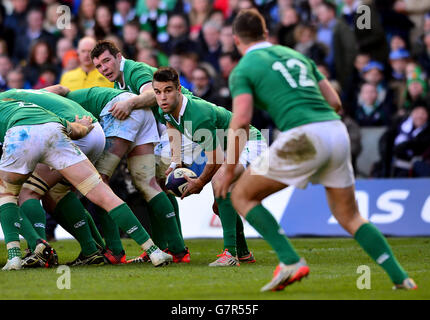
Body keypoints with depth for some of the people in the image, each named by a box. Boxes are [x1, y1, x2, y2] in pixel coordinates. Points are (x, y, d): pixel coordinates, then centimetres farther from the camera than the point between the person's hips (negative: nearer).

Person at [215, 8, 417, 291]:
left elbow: (241, 121, -7)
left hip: (303, 138, -6)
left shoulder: (243, 70, 7)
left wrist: (229, 170, 1)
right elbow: (335, 102, 22)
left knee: (242, 196, 10)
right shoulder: (295, 55, 25)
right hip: (338, 132, 6)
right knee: (350, 217, 19)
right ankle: (400, 277, 5)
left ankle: (291, 261, -3)